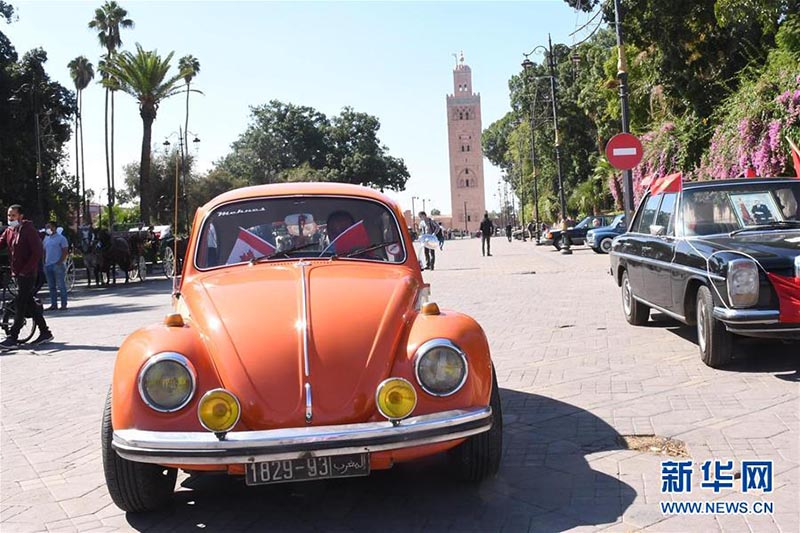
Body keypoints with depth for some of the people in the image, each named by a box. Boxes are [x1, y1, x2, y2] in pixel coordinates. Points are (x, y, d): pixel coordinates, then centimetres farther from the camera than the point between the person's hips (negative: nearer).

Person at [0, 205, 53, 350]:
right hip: (16, 273, 8)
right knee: (29, 303, 11)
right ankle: (45, 333, 19)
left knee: (19, 304, -9)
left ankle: (12, 338, -8)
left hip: (27, 274, -7)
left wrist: (25, 270, -16)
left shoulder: (29, 230, -10)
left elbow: (37, 252, -15)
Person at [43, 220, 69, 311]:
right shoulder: (46, 239, 17)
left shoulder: (61, 238, -3)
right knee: (51, 286, 8)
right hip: (48, 265, 7)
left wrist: (59, 262, -16)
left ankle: (64, 304, -2)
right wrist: (44, 262, 9)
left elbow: (65, 252, -8)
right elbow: (44, 252, 21)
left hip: (57, 265, -7)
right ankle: (54, 304, 13)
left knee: (61, 286, -5)